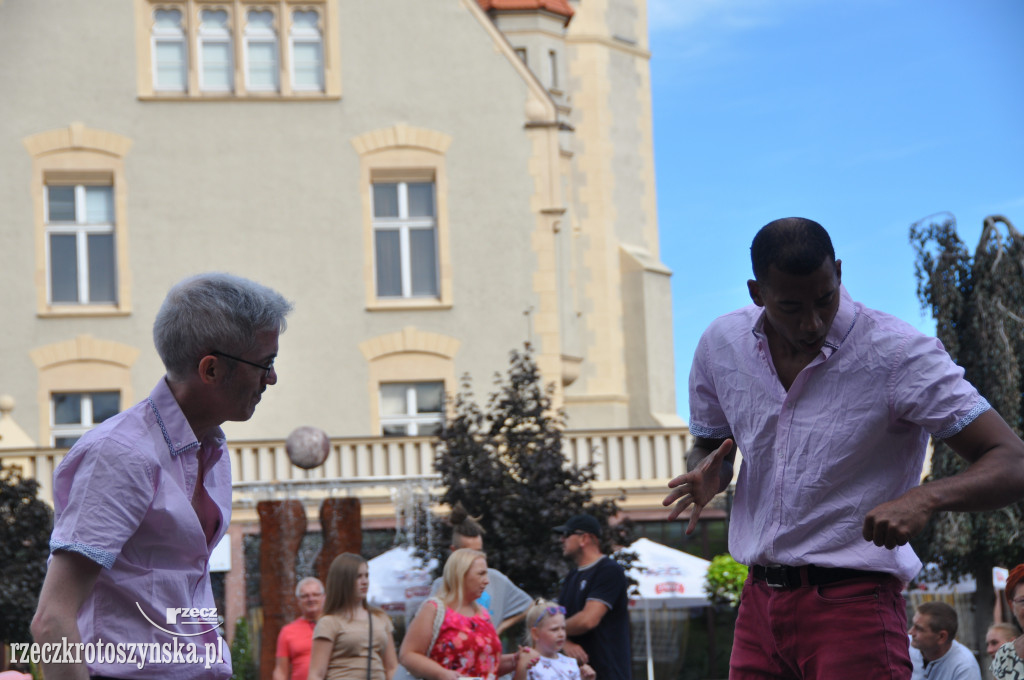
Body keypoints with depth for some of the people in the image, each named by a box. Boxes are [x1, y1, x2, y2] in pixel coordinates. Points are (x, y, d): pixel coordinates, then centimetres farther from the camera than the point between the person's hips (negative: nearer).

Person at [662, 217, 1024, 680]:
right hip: (759, 603, 5)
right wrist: (706, 476, -6)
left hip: (853, 610, -5)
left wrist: (926, 498, -37)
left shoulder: (898, 355, -13)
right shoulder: (721, 345, 2)